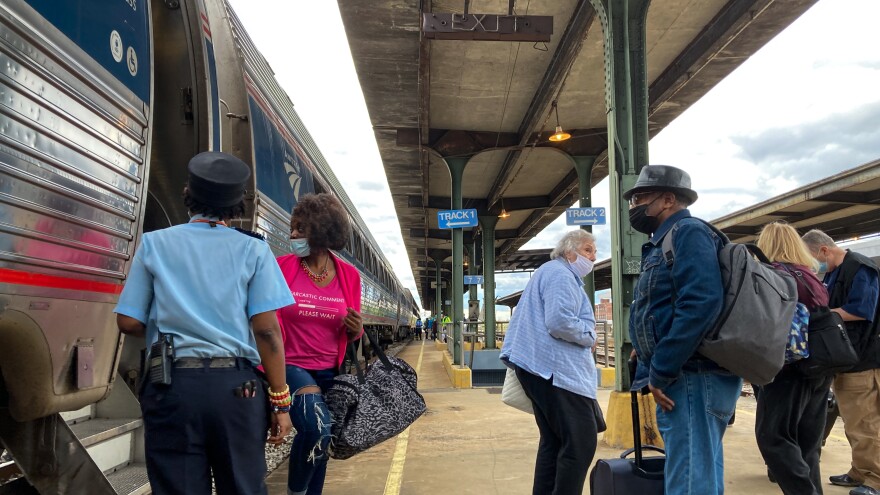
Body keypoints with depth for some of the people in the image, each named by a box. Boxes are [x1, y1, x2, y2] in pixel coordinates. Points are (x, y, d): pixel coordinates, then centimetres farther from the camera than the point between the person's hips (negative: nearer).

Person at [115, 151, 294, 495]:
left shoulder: (154, 243, 6)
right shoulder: (253, 250, 1)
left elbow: (128, 322, 5)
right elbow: (267, 330, -5)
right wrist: (280, 401, -1)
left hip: (173, 386, 1)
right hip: (236, 386, -1)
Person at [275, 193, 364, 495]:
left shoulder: (349, 276, 1)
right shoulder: (281, 267, -8)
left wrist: (356, 329, -10)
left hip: (330, 372, 4)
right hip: (290, 367, -4)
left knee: (318, 440, 16)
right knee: (316, 427, -25)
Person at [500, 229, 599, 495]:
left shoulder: (549, 272, 24)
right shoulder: (560, 275, -11)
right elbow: (559, 322, -24)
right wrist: (589, 336, -9)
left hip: (542, 368, 11)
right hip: (556, 371, -11)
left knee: (553, 442, 14)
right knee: (581, 443, -8)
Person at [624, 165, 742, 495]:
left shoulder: (687, 232, -9)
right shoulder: (665, 242, 21)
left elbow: (702, 303, -24)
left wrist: (660, 373, -20)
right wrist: (650, 375, 14)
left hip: (691, 377, -10)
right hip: (683, 377, 10)